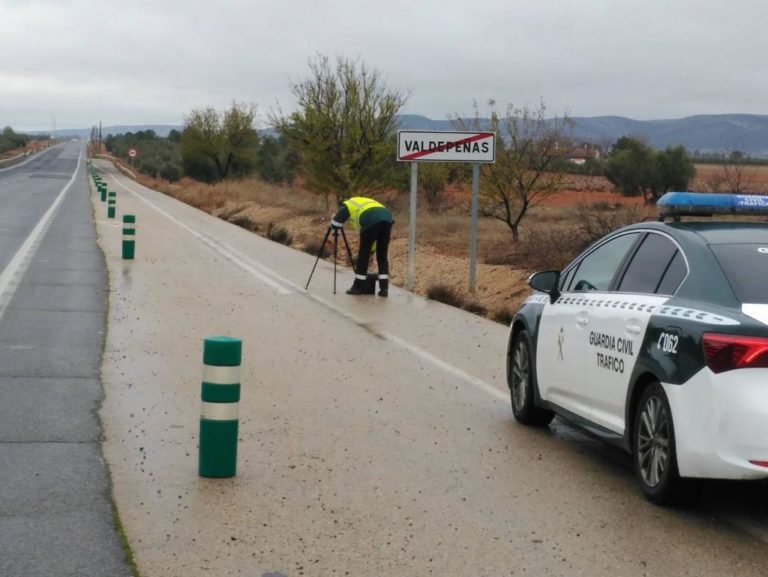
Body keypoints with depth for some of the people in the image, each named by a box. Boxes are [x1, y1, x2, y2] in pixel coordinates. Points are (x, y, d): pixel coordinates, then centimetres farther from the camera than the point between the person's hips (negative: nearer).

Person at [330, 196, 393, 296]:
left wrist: (333, 219, 35)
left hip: (372, 221, -6)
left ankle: (358, 286, 15)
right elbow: (373, 235, 43)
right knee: (382, 256, 15)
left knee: (363, 254, 8)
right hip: (387, 217, 6)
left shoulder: (346, 205, 25)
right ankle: (384, 288, 11)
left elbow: (335, 224, 11)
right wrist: (371, 251, 47)